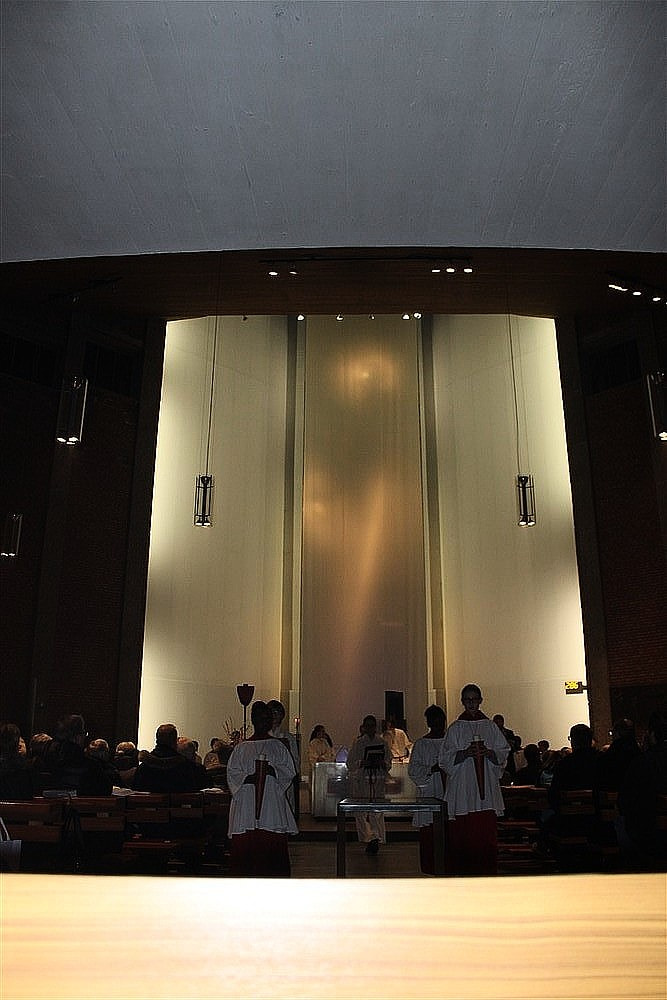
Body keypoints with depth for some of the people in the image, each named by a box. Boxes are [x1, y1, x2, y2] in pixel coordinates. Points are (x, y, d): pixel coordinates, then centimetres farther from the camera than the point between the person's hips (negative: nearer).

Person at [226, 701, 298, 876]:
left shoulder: (278, 746, 9)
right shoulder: (241, 748, 10)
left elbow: (289, 771, 3)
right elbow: (232, 773, 3)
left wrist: (273, 770, -16)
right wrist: (248, 778, -16)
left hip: (272, 803, 0)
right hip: (246, 803, 1)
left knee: (273, 846, -4)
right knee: (245, 846, -3)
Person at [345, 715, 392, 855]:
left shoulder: (383, 743, 6)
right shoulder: (358, 743, 3)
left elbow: (388, 762, 8)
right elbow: (350, 762, 1)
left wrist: (381, 763, -13)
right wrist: (362, 763, -16)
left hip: (378, 780, 0)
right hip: (361, 780, 0)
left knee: (377, 810, -7)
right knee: (362, 811, 0)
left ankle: (376, 838, -10)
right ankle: (367, 838, 10)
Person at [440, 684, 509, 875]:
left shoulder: (490, 727, 9)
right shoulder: (455, 729, 5)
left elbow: (503, 754, 7)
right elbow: (446, 758, 1)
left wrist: (489, 753, -13)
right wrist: (464, 754, -16)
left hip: (486, 789, 1)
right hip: (462, 787, -1)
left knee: (486, 833, -1)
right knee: (462, 832, -3)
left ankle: (486, 872, 8)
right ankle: (462, 872, 7)